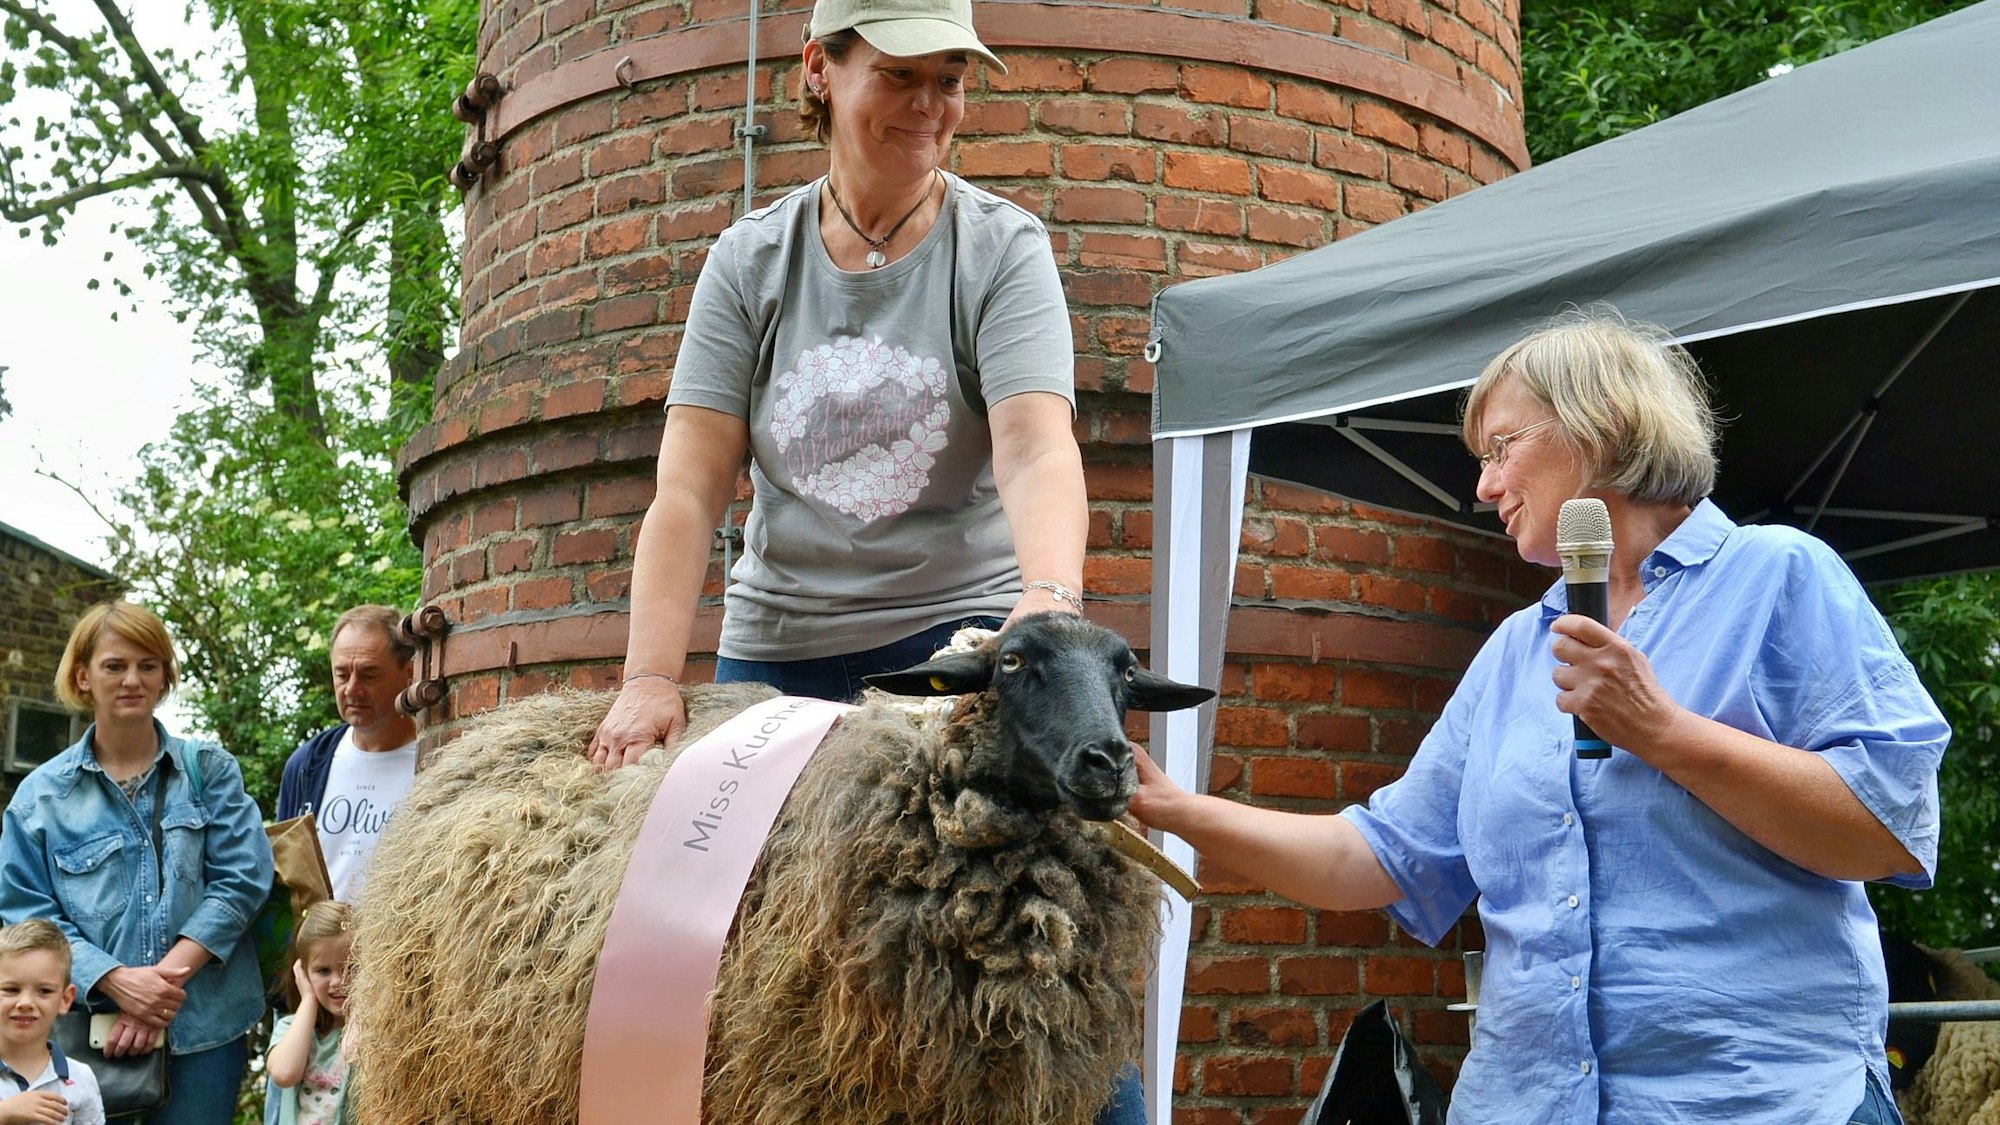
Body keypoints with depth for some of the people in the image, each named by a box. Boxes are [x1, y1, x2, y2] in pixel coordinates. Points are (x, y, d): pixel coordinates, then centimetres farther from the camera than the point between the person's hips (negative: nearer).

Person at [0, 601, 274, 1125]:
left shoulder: (210, 770, 6)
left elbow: (242, 879, -4)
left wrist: (167, 979, -14)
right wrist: (118, 981, -16)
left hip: (202, 1028, 0)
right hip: (88, 1031, 0)